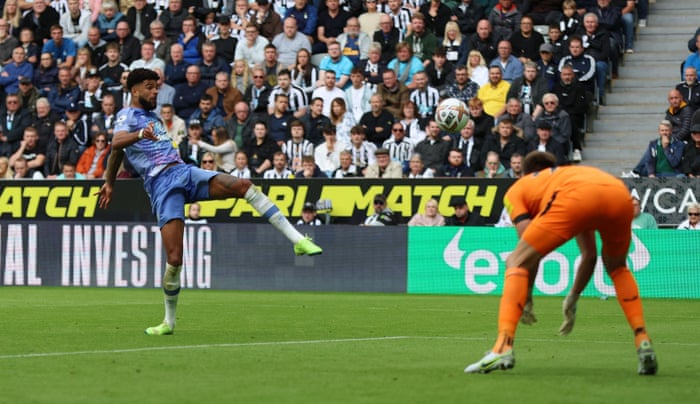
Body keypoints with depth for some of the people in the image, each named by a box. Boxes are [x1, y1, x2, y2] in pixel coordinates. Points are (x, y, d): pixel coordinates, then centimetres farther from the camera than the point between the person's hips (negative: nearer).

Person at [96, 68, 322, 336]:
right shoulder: (128, 115, 4)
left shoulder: (152, 117, 28)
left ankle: (297, 240, -21)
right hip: (161, 185, -7)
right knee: (174, 259, -15)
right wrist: (140, 134, -39)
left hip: (184, 172, 7)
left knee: (243, 186, -18)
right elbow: (116, 144, -20)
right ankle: (169, 322, 4)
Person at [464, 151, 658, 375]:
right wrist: (574, 298, 54)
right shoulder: (568, 173, 45)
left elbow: (529, 247, 18)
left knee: (517, 262, 10)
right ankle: (643, 343, 18)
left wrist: (526, 298, 29)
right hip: (621, 195, 5)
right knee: (617, 268, 32)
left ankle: (503, 348, -6)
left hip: (575, 197, -5)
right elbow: (589, 253, 44)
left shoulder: (516, 190, 31)